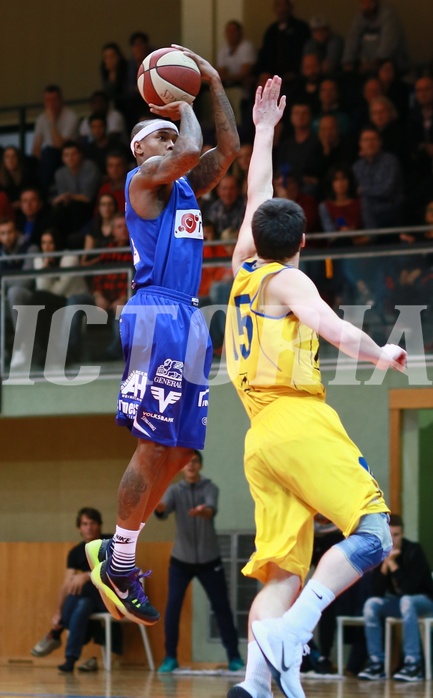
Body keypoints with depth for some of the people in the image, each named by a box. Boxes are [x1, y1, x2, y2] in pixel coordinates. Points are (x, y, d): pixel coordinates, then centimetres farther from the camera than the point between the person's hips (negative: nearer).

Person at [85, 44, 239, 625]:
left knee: (180, 451, 7)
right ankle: (119, 565, -3)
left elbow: (227, 149, 19)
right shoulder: (143, 178, -2)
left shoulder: (186, 186, 22)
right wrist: (182, 107, 0)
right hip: (157, 314, -9)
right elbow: (190, 151, -17)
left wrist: (214, 85, 16)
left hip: (188, 320, 9)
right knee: (154, 447, -10)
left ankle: (116, 552, 14)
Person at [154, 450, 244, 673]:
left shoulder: (210, 488, -6)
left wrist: (203, 511, -51)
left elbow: (212, 509, -26)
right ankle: (170, 657, 0)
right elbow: (165, 511, -23)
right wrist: (158, 507, -48)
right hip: (181, 560, 0)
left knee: (222, 606, 3)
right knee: (172, 606, -10)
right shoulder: (174, 490, -3)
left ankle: (234, 656, 12)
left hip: (209, 560, 0)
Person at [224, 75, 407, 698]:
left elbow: (257, 197, 36)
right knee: (372, 534, -14)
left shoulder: (244, 270, 22)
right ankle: (287, 634, -31)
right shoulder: (284, 280, 2)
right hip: (300, 424, -8)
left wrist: (264, 130, 43)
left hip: (260, 441, 8)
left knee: (283, 574, 0)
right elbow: (341, 334, -13)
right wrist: (384, 354, 4)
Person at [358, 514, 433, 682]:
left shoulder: (414, 551, -19)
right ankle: (376, 663, -20)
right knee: (371, 604, -21)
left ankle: (414, 664, -38)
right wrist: (385, 564, -25)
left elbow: (409, 589, -29)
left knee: (406, 601, -36)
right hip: (397, 601, 5)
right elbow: (376, 592, -13)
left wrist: (392, 563, -29)